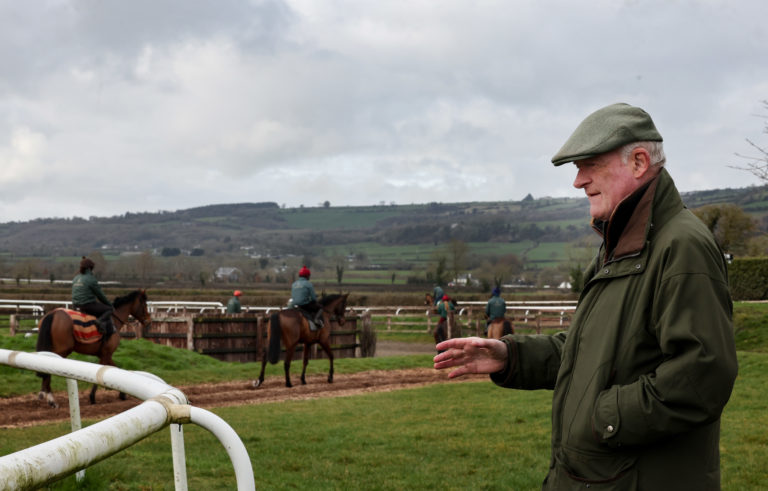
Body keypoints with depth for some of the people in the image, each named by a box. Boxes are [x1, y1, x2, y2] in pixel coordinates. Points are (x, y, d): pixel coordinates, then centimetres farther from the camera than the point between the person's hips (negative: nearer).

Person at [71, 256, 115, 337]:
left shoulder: (76, 278, 11)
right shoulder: (91, 279, -12)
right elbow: (100, 295, -5)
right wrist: (108, 304, 10)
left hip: (77, 306, 8)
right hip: (88, 305, -8)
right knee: (108, 309, -3)